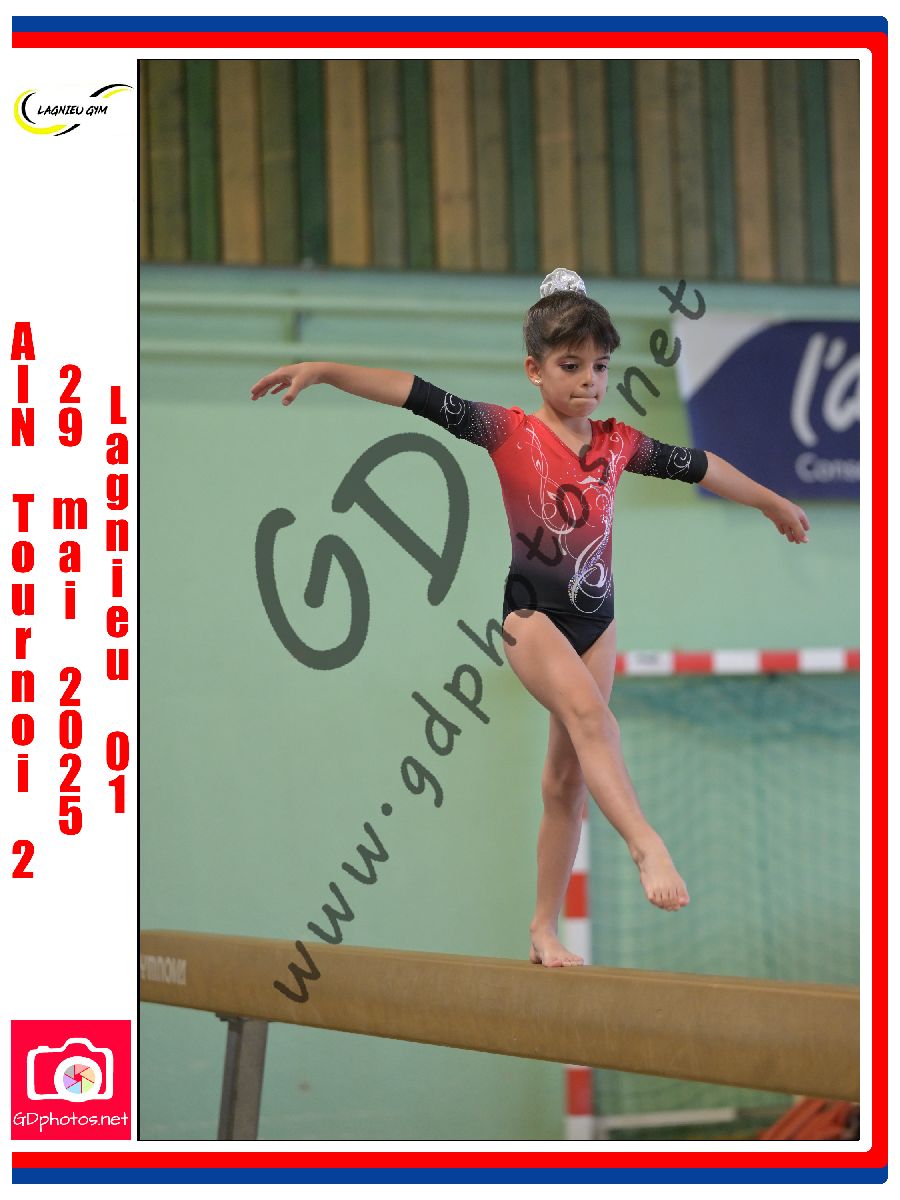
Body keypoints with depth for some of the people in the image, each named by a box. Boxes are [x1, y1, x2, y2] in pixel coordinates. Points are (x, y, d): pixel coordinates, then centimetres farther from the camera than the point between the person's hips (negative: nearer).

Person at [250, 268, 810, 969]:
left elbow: (698, 465, 21)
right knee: (589, 712, -32)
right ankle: (647, 845, -45)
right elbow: (419, 396, -15)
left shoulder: (619, 443, 6)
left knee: (568, 776, 6)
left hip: (596, 615, 5)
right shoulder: (510, 433, -6)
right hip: (533, 613, -5)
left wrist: (772, 503, 34)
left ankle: (545, 929, 12)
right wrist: (324, 371, -24)